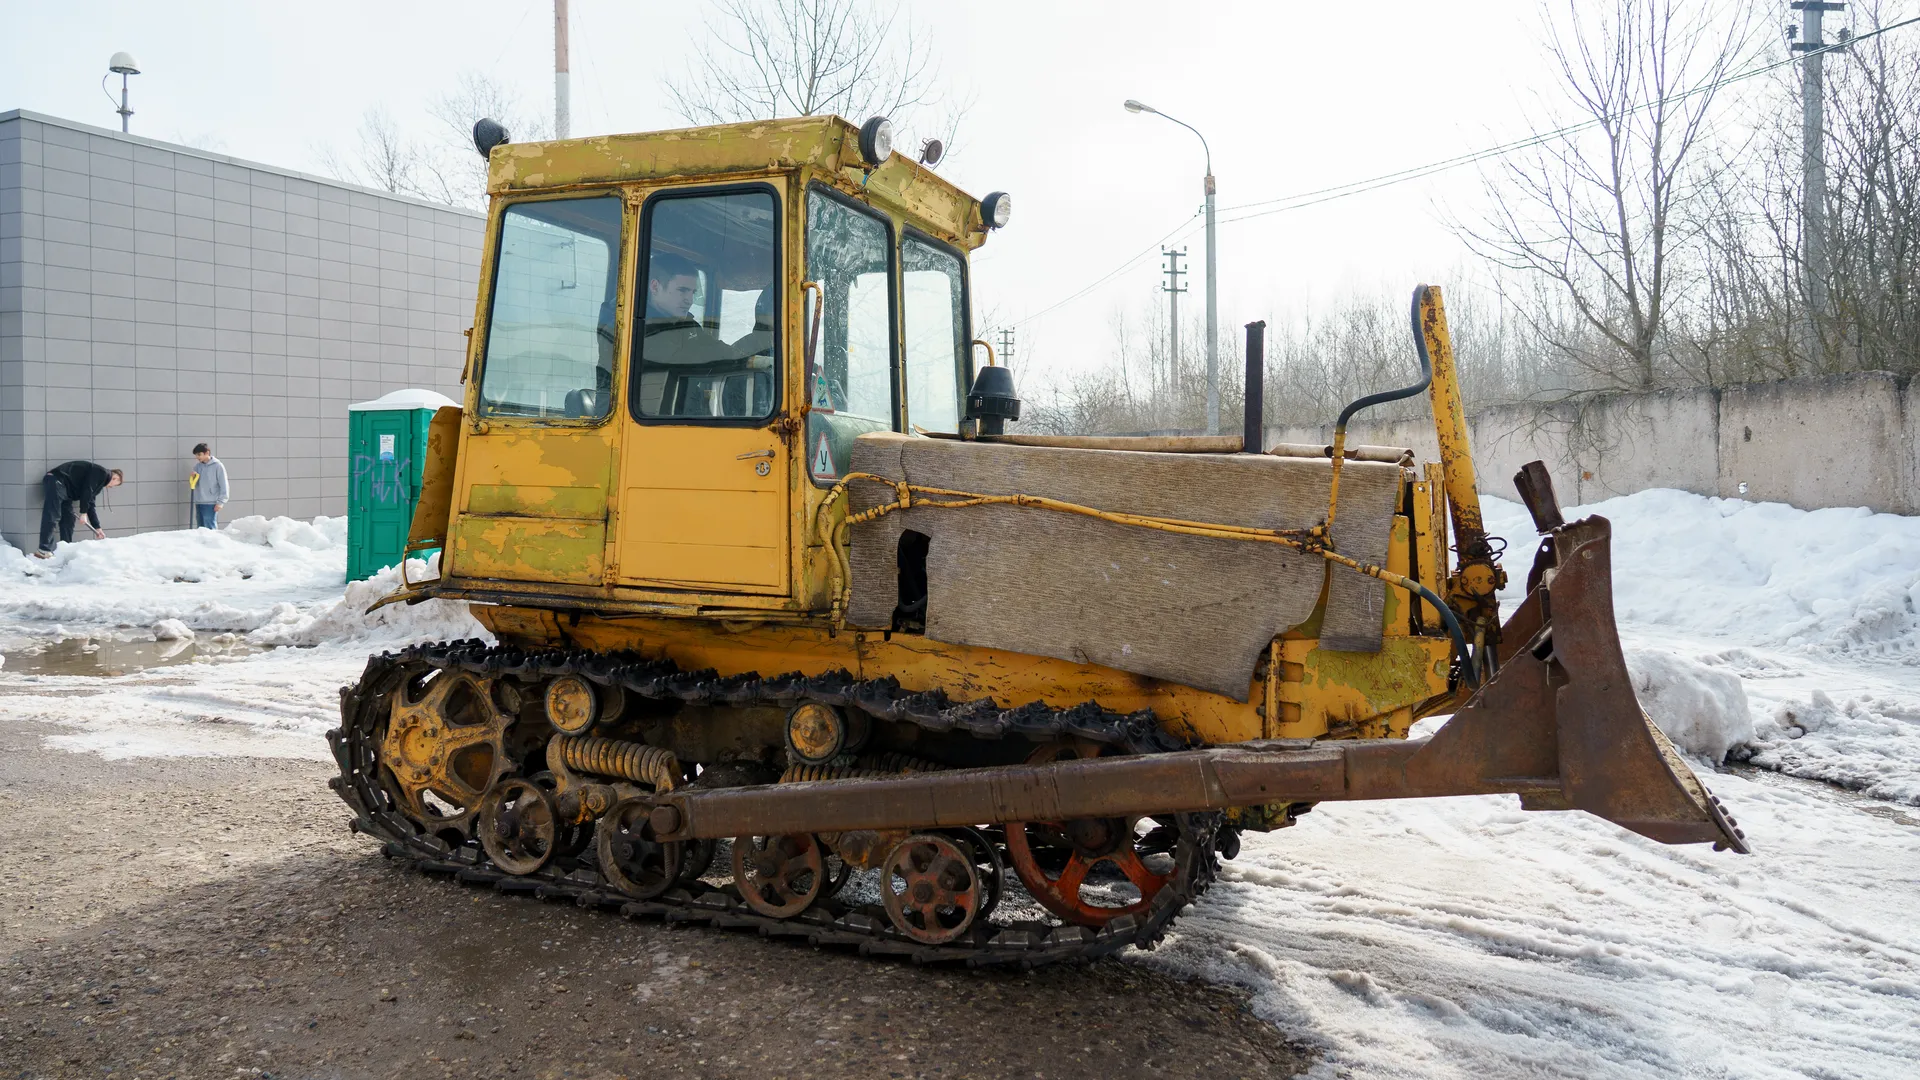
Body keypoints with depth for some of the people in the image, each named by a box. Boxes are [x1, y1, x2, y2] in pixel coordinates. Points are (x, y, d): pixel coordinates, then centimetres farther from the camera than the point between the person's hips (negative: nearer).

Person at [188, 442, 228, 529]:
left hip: (210, 503, -7)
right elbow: (193, 484, 17)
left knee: (210, 528, -9)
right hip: (198, 502, 7)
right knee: (200, 529, 10)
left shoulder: (217, 466, -6)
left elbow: (223, 486, -8)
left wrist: (220, 502, -12)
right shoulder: (198, 466, 11)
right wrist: (192, 477, -5)